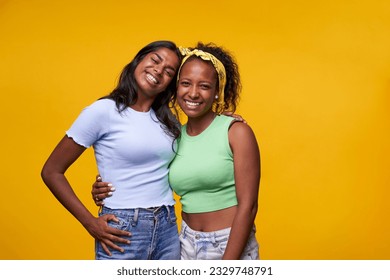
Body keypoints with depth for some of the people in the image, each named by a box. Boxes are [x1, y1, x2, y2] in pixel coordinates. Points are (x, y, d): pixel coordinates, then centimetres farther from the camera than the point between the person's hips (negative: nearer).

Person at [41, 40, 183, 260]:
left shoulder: (167, 119, 9)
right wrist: (90, 223, -8)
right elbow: (51, 172, -4)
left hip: (168, 229, 5)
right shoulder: (103, 111, -7)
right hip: (122, 233, -5)